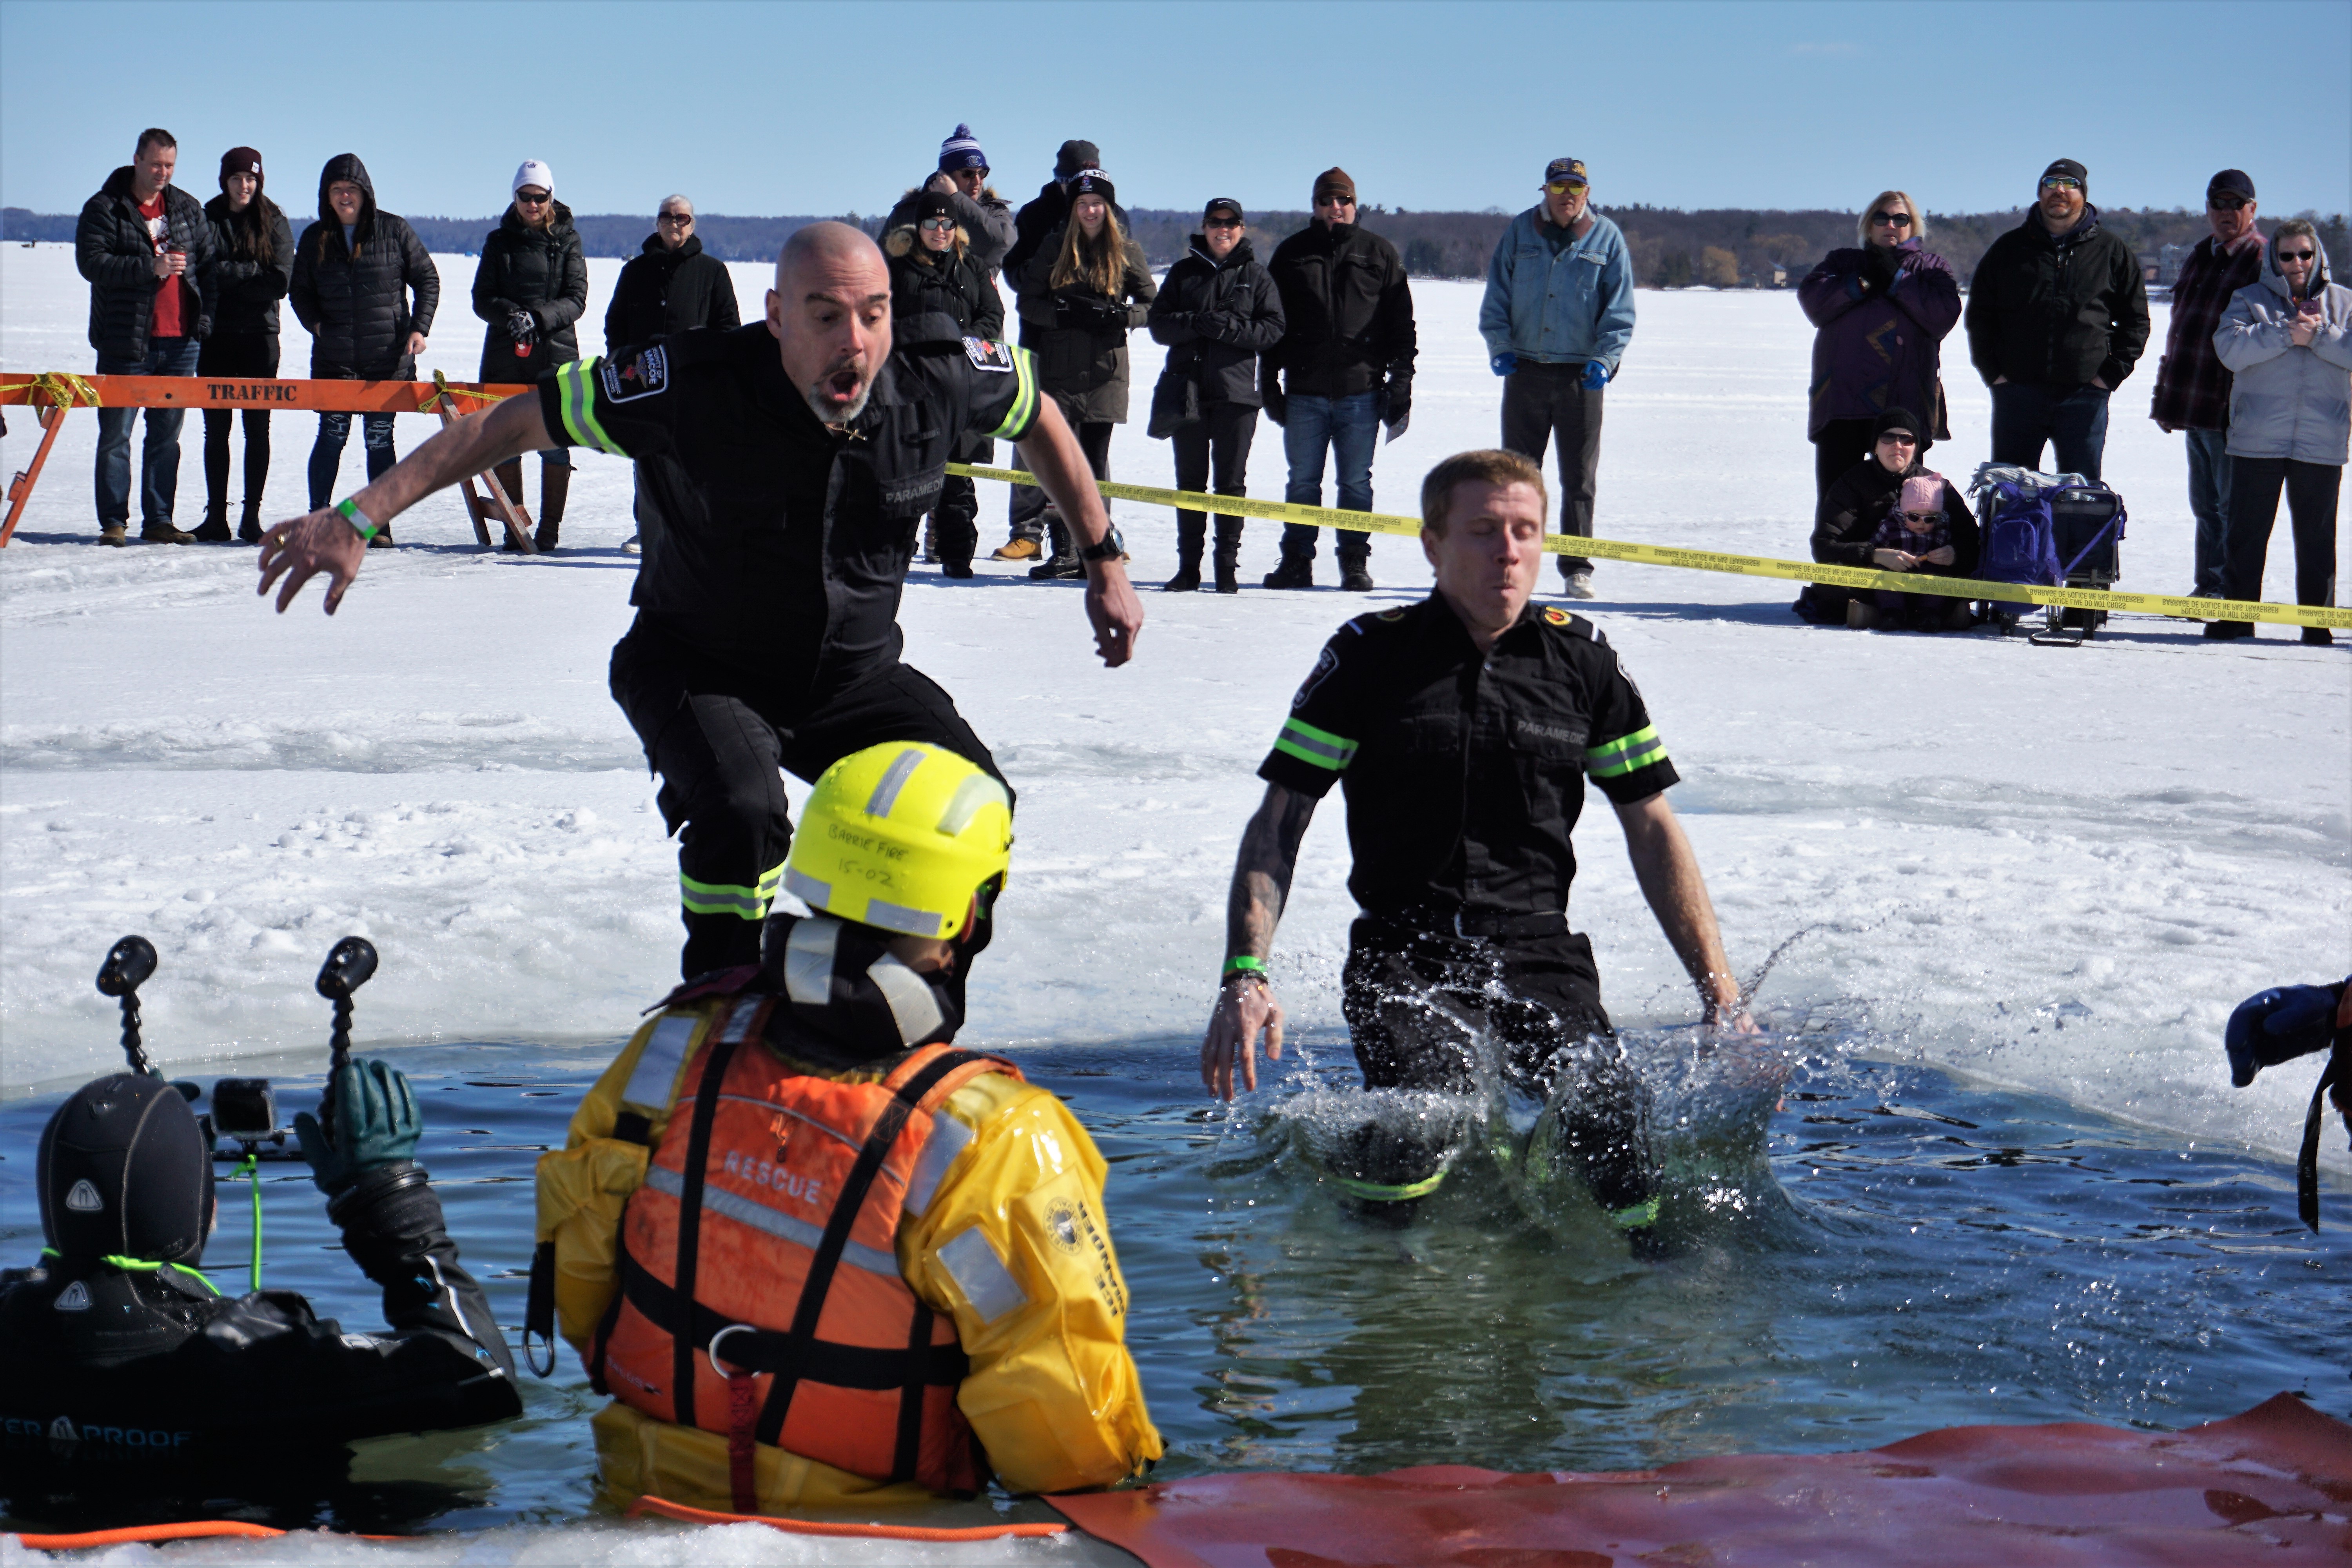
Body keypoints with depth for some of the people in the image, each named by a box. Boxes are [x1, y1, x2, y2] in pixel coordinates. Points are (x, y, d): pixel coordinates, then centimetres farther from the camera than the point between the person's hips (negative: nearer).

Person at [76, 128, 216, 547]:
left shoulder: (188, 209, 11)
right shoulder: (104, 209, -2)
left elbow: (208, 264, 14)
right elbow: (92, 262, -14)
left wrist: (205, 316, 1)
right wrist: (150, 268, -22)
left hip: (179, 342, 4)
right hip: (125, 343, -4)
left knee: (167, 436, 7)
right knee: (115, 436, -1)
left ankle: (158, 519, 13)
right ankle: (113, 522, 3)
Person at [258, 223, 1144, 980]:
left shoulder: (938, 382, -21)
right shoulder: (694, 388, -30)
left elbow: (1035, 410, 4)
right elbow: (509, 425, -21)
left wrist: (1103, 559, 7)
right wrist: (357, 520, -23)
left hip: (857, 674, 4)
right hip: (699, 667, -4)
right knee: (740, 813, -31)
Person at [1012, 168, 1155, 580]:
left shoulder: (1127, 251, 5)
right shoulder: (1055, 247, 6)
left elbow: (1151, 303, 7)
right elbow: (1027, 300, 4)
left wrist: (1120, 317, -13)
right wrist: (1063, 315, -14)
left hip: (1105, 370, 0)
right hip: (1059, 368, 0)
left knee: (1096, 458, 2)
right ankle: (1064, 550, -2)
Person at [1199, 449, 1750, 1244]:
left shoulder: (1582, 658, 7)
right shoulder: (1371, 656, 1)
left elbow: (1653, 829, 13)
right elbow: (1277, 827, 1)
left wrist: (1722, 998, 5)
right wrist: (1245, 975, -15)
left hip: (1540, 954, 2)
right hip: (1405, 958, -2)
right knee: (1416, 1138, -30)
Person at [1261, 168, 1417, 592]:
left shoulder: (1379, 254, 8)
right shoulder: (1292, 254, 10)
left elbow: (1401, 324, 8)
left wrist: (1401, 383, 1)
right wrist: (1269, 384, 4)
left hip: (1361, 392, -1)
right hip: (1305, 391, 1)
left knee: (1356, 482, 3)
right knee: (1302, 481, 5)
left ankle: (1355, 562, 9)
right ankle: (1297, 561, 12)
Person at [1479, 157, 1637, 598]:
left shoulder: (1607, 238, 3)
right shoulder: (1520, 232, 6)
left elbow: (1619, 311, 2)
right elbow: (1496, 298, 9)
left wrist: (1605, 359, -11)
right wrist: (1499, 346, -4)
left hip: (1580, 375, -1)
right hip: (1525, 371, 1)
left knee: (1580, 478, 2)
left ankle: (1577, 568, 7)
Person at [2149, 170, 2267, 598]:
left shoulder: (2262, 260, -8)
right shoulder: (2199, 258, 18)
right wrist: (2165, 395, 21)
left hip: (2232, 407, -8)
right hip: (2195, 404, 8)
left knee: (2231, 504, -4)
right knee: (2205, 505, 14)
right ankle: (2209, 587, 21)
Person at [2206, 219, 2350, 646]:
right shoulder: (2250, 298, 8)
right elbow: (2230, 347, -9)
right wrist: (2286, 335, -15)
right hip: (2257, 440, 0)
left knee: (2316, 536, 3)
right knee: (2246, 531, 4)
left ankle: (2317, 621, 9)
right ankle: (2237, 615, 12)